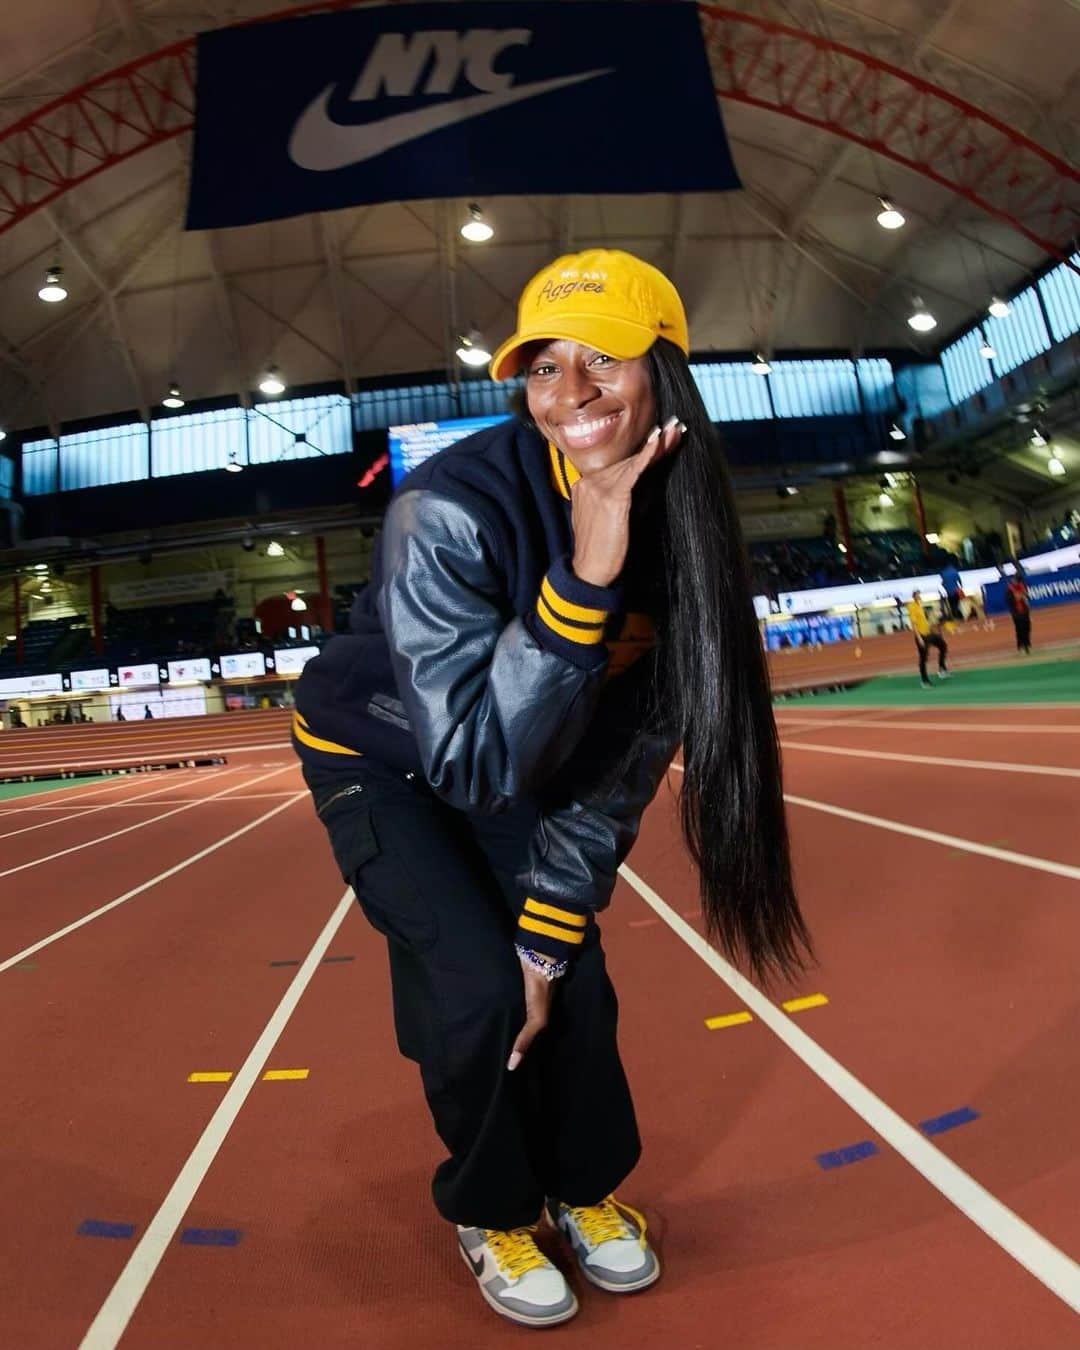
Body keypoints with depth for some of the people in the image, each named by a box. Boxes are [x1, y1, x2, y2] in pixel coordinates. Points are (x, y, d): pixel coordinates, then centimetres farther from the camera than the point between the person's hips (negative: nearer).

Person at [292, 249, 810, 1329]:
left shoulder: (676, 529, -18)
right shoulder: (448, 511, -34)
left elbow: (628, 755, -13)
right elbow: (474, 761, -38)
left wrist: (548, 932, -12)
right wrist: (585, 579, -46)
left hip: (508, 761, 4)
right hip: (377, 761, -3)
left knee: (572, 976, 0)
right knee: (477, 984, -12)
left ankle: (585, 1186, 32)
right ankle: (489, 1210, 21)